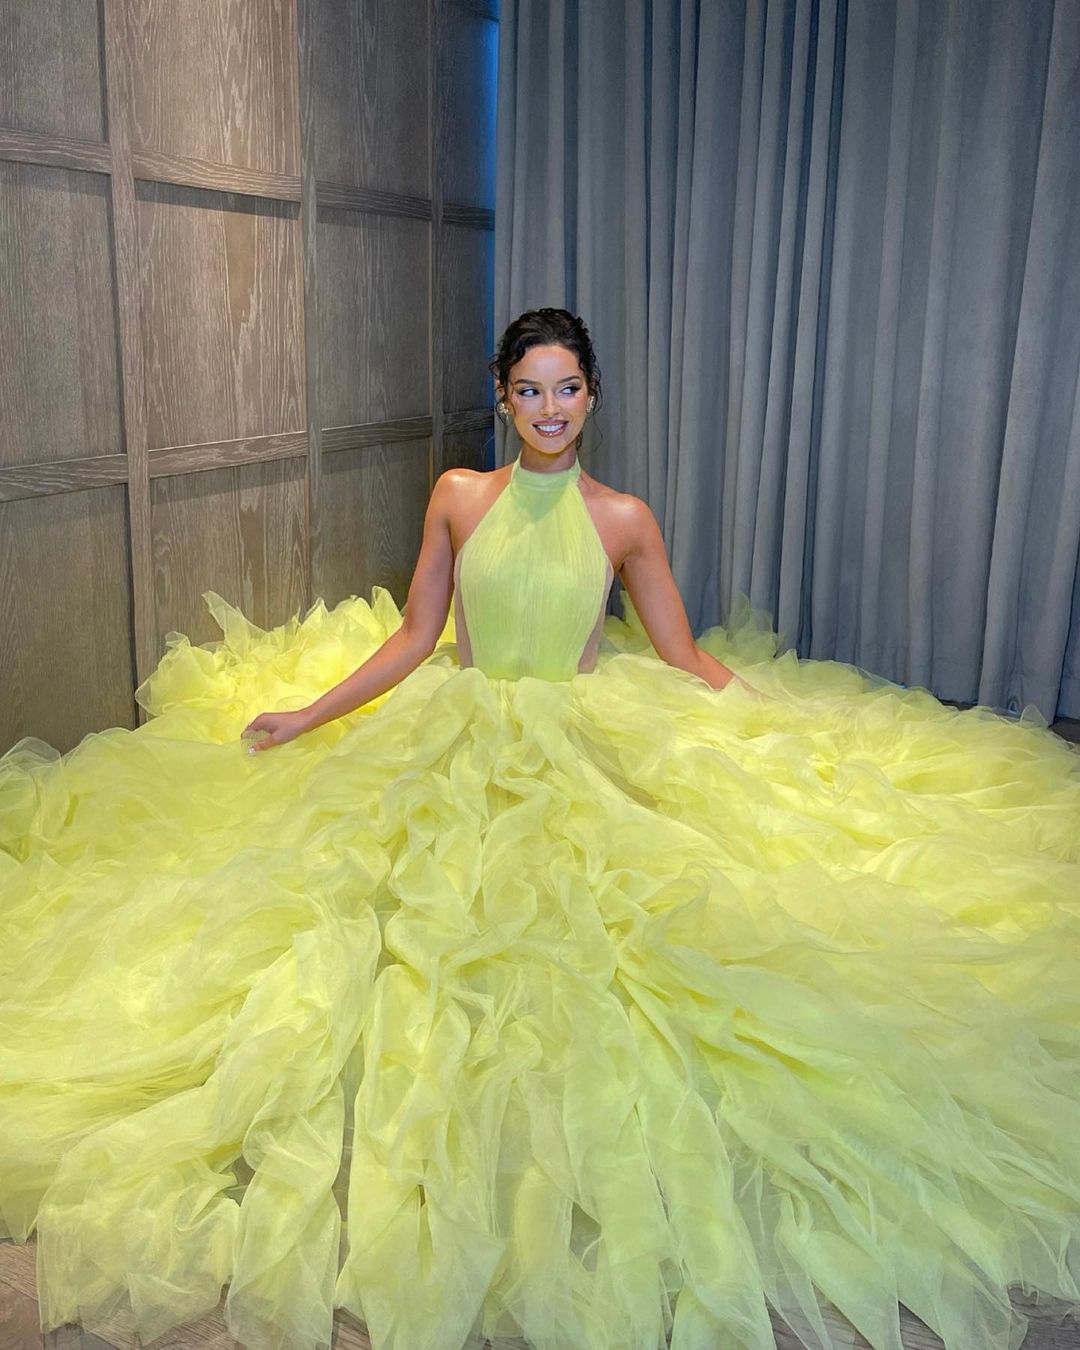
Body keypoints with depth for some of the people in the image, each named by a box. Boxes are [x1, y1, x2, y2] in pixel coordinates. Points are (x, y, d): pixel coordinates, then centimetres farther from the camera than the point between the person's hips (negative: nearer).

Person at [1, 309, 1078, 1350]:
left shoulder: (622, 519, 2)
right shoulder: (458, 497, 4)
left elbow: (684, 655, 6)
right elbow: (414, 636, 7)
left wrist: (778, 713, 0)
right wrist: (305, 713, 4)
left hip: (587, 752, -1)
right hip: (461, 743, 1)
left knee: (587, 934, -18)